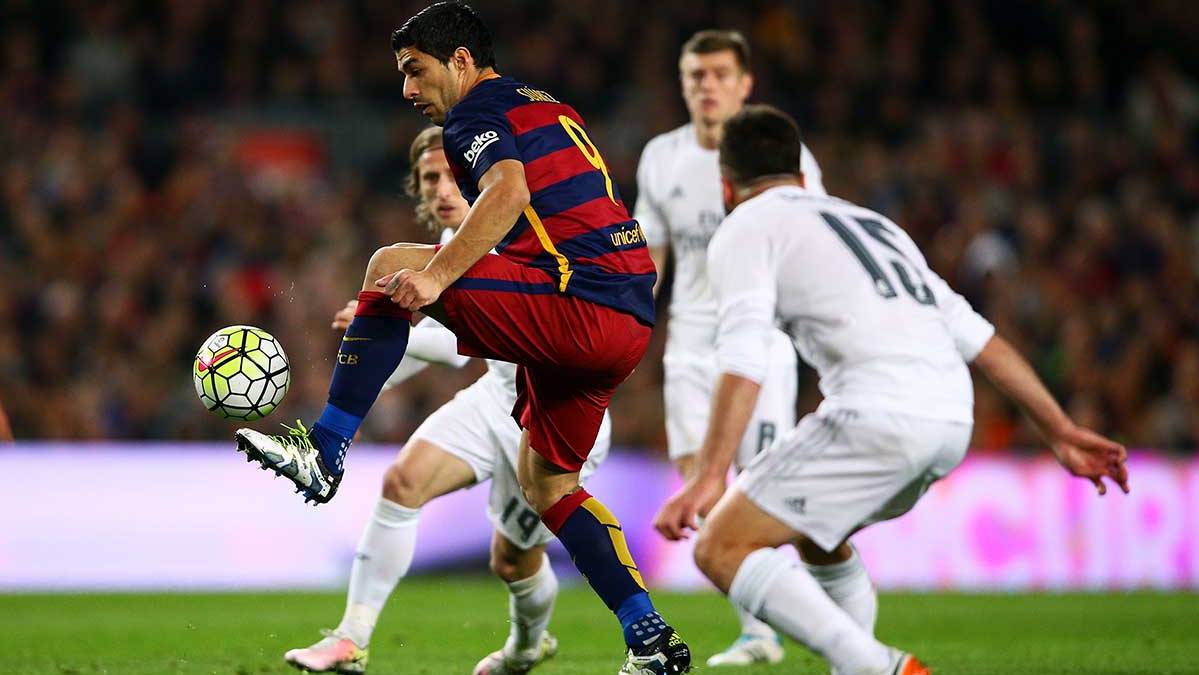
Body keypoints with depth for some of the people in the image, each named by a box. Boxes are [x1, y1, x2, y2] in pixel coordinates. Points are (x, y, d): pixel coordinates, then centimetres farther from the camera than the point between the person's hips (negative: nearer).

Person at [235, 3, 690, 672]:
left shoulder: (478, 110, -2)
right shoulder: (554, 109, 27)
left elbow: (509, 192, -23)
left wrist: (436, 275, -32)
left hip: (579, 307, -10)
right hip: (632, 320, 10)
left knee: (392, 265, -11)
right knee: (547, 481, 21)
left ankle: (323, 453, -14)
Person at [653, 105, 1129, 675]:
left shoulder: (746, 229, 11)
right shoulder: (869, 221, 32)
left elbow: (743, 365, -7)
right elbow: (976, 335, 27)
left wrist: (708, 479, -13)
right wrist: (1061, 431, 27)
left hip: (878, 415, -8)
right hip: (953, 418, 8)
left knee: (721, 549, -4)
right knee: (813, 530, 31)